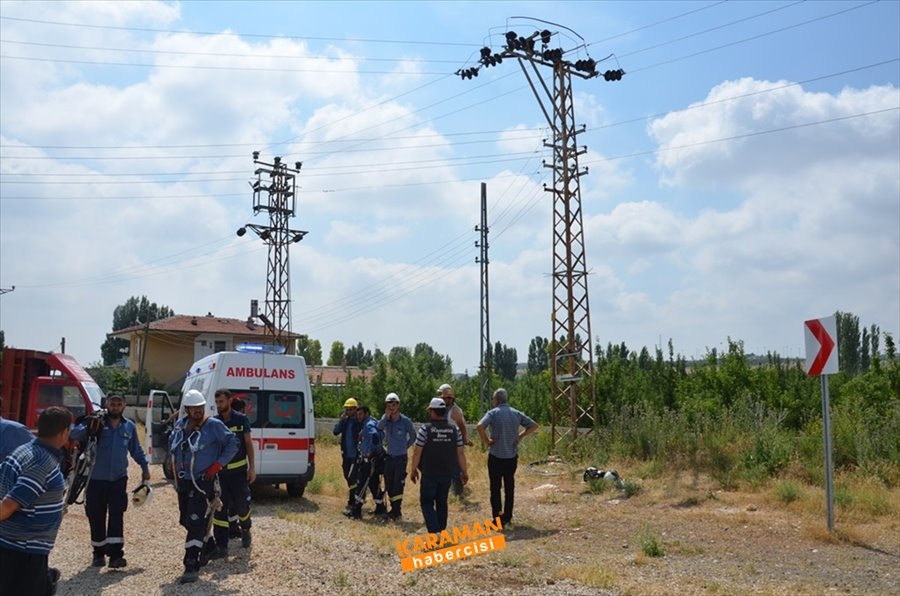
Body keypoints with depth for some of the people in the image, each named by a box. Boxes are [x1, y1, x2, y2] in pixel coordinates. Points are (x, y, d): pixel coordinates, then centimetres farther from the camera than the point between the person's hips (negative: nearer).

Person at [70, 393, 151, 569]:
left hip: (119, 479, 1)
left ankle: (116, 554, -9)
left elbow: (136, 450, 20)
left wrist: (145, 467, 14)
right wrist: (88, 429, -35)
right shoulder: (97, 422, -3)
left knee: (116, 516, -8)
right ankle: (98, 553, 21)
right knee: (96, 517, 7)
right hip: (97, 478, -1)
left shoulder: (129, 426, 7)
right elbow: (74, 435, -16)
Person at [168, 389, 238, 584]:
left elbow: (232, 443, -8)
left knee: (195, 523, -12)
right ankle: (208, 547, 40)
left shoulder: (213, 425, -12)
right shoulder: (179, 426, 7)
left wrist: (217, 465, -12)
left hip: (203, 483, -7)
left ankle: (192, 566, -8)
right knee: (186, 521, 17)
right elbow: (172, 443, 26)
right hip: (183, 482, 7)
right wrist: (175, 464, 14)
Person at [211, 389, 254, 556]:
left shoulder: (241, 419, -4)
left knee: (241, 504, 10)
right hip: (219, 471, 1)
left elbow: (248, 444, 1)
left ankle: (245, 530, 40)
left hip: (238, 470, -1)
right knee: (219, 508, -1)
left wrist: (252, 467, -3)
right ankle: (221, 546, 5)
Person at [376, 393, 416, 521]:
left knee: (398, 485, -5)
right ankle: (394, 509, 23)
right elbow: (379, 428, -19)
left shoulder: (405, 421, -8)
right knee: (389, 485, 10)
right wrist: (386, 415, -24)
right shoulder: (386, 419, 2)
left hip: (401, 457, -4)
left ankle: (397, 511, 2)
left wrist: (405, 447, 6)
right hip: (389, 456, 4)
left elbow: (413, 437, 5)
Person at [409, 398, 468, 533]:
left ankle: (435, 532, -10)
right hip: (447, 474, 4)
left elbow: (417, 452, -9)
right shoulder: (455, 430, 0)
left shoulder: (425, 429, -12)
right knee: (442, 502, 16)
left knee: (427, 502, 4)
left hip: (429, 474, -4)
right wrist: (464, 471, 11)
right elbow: (460, 453, 2)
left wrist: (414, 470, 2)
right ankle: (441, 532, 22)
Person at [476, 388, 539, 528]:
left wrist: (486, 441, -14)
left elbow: (480, 426, -27)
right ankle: (507, 518, 20)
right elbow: (534, 425, 8)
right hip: (512, 456, 4)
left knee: (495, 488, 4)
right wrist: (520, 436, 7)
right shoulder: (516, 413, 4)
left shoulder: (493, 413, -10)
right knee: (509, 487, 14)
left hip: (496, 456, -4)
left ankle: (498, 519, 3)